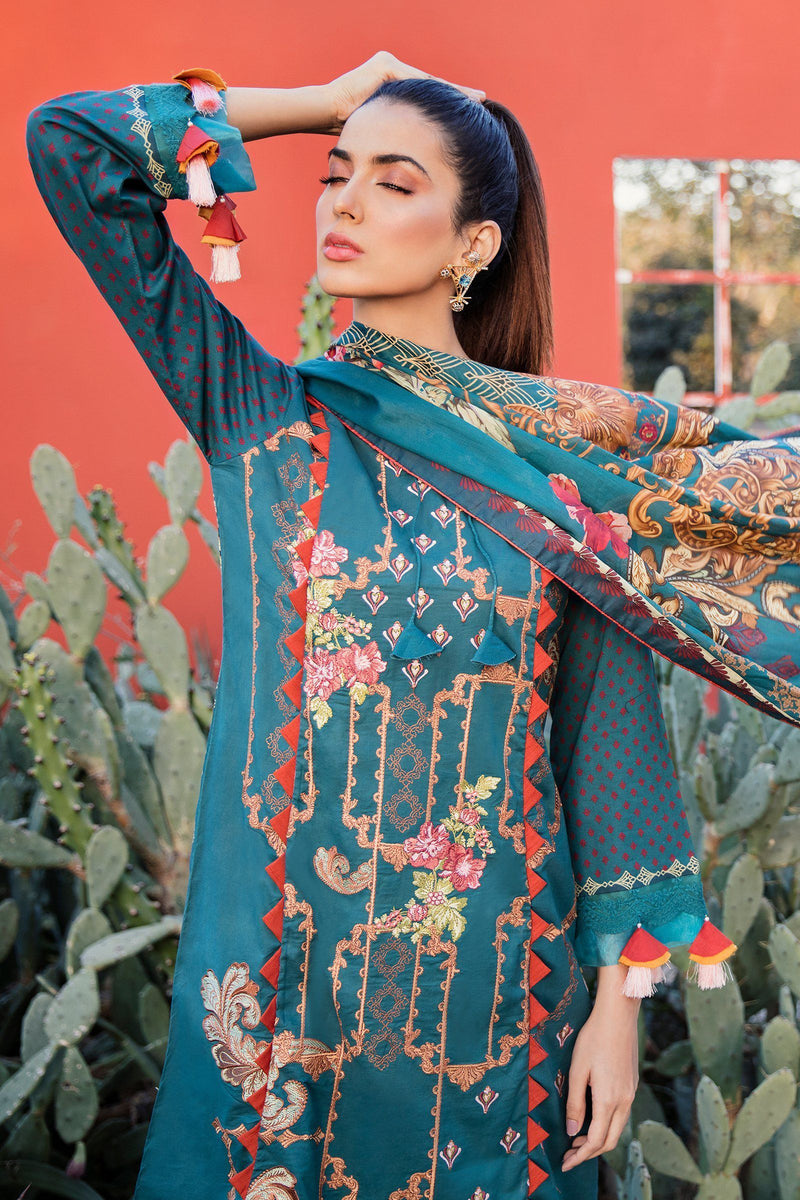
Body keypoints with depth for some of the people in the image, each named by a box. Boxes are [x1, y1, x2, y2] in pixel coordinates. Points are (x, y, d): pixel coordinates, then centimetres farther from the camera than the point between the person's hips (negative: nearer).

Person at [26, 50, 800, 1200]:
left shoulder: (570, 448, -2)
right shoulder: (259, 414, -1)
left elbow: (609, 735, -1)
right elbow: (69, 140, -3)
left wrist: (620, 993, -2)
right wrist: (325, 103, 1)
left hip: (496, 974, 0)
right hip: (279, 971, 1)